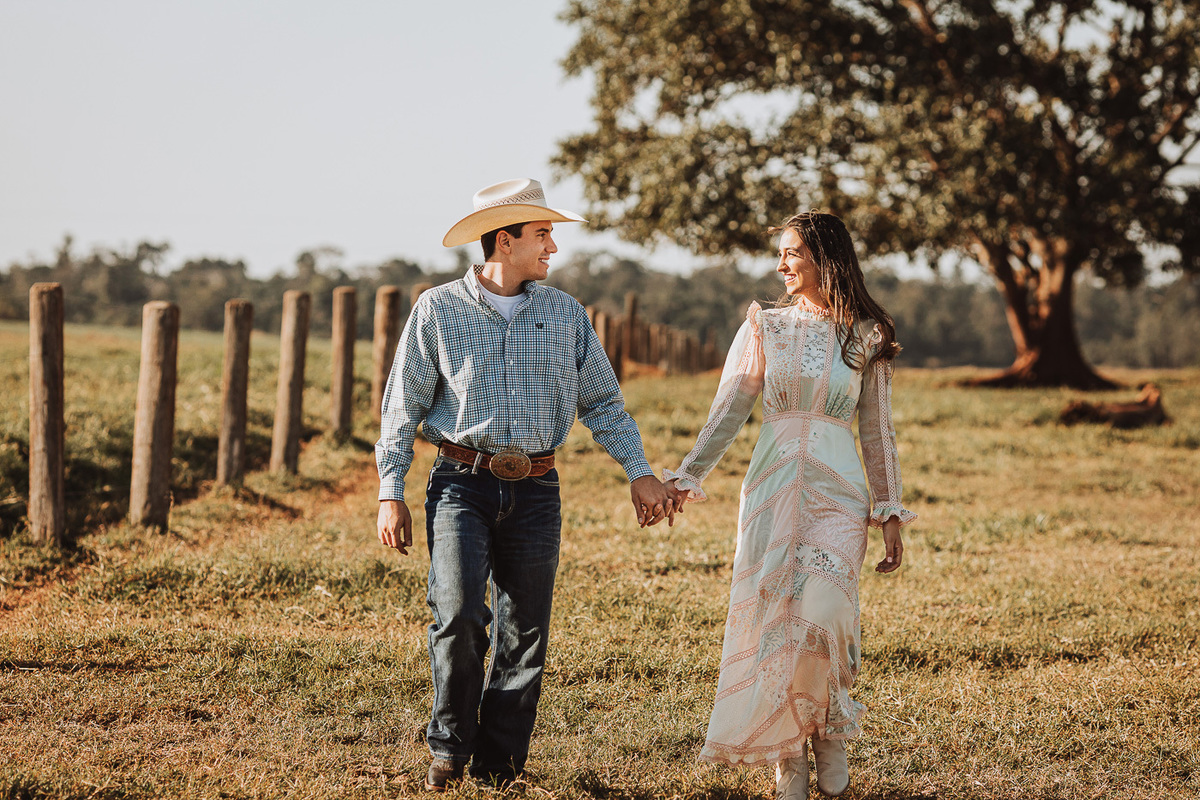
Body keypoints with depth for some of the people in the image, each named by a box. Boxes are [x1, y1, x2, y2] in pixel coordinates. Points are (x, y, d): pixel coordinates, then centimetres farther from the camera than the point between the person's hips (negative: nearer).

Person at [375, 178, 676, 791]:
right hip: (461, 482, -3)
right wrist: (390, 494, -1)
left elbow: (602, 401, 14)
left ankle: (499, 763, 14)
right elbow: (402, 408, 4)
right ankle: (450, 746, 2)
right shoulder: (438, 310, 2)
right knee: (459, 614, -17)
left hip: (535, 489, 3)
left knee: (524, 632, 3)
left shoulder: (566, 315, 10)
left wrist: (639, 472, 2)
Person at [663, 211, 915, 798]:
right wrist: (686, 477, -10)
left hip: (838, 490, -1)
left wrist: (890, 514, 6)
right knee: (773, 614, -3)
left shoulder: (865, 336, 7)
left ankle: (829, 730, 7)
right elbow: (727, 412, 3)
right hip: (773, 484, 1)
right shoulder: (764, 326, 8)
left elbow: (878, 432, 9)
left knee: (821, 612, -17)